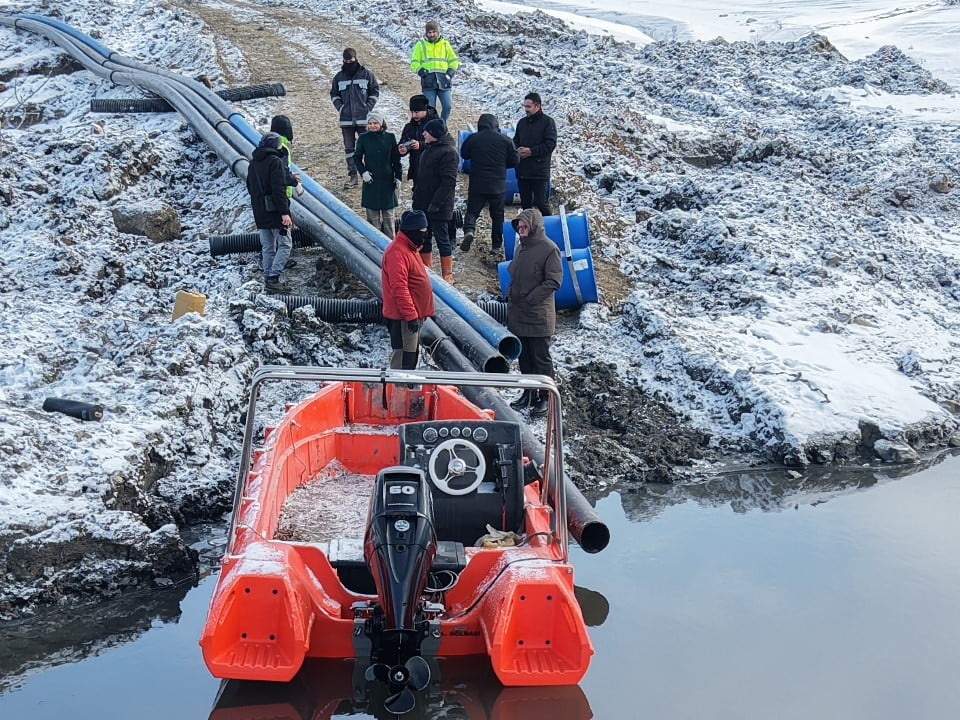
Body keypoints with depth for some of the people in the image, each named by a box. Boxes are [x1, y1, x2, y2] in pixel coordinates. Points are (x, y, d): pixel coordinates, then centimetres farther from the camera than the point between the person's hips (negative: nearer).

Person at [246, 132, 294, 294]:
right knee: (285, 245, -1)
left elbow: (250, 187, 20)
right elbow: (279, 189, -19)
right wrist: (285, 212, -21)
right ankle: (273, 277, -12)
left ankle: (268, 279, 11)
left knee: (267, 247, 12)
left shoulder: (253, 163, 13)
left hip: (260, 213, 7)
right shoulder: (275, 162, -12)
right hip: (275, 212, -7)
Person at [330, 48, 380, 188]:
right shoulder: (339, 77, 6)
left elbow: (375, 92, 5)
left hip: (363, 118, -2)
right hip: (346, 119, 2)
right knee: (349, 147, 5)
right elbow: (334, 94, 16)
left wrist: (368, 107, -5)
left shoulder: (366, 74, -1)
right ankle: (352, 174, 11)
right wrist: (340, 107, 1)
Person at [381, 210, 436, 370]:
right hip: (403, 317, -11)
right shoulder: (397, 253, -21)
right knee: (403, 359, -6)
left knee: (412, 354, 19)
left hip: (414, 314, 11)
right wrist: (411, 315, -26)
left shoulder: (410, 248, 13)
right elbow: (399, 288, -26)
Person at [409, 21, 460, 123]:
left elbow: (454, 60, 19)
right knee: (430, 108, -4)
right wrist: (421, 71, -6)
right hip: (429, 81, -1)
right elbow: (414, 63, 10)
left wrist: (450, 72, 3)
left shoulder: (445, 44, 14)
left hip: (443, 81, 1)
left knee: (448, 106, -9)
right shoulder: (421, 45, 10)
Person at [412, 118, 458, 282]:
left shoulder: (448, 152, -17)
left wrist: (436, 203, -24)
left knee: (442, 240, 1)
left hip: (438, 207, -9)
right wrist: (416, 197, 15)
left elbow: (448, 182, -22)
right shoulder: (429, 149, 12)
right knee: (423, 239, 16)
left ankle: (448, 276, 10)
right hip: (422, 205, 9)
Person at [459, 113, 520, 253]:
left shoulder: (473, 139, -4)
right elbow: (514, 161, 2)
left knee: (472, 211, 6)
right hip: (498, 185, 0)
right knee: (497, 215, 13)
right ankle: (497, 243, 18)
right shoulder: (505, 140, -4)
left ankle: (469, 231, -22)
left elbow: (464, 154, 11)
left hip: (477, 184, 0)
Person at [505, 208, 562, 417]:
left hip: (538, 316, -8)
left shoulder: (549, 249, -14)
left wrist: (530, 298, -18)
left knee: (541, 358, 1)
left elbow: (554, 281, -17)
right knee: (524, 357, 16)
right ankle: (529, 394, 29)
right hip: (518, 314, 8)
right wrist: (510, 297, 9)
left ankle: (546, 398, 12)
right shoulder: (522, 247, 10)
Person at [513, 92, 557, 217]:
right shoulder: (522, 122, 13)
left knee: (541, 203, -4)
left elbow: (550, 144, -13)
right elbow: (515, 141, 21)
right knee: (525, 203, 12)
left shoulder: (547, 122, -5)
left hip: (540, 171, -6)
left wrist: (531, 151, -17)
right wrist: (517, 150, -3)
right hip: (522, 171, 6)